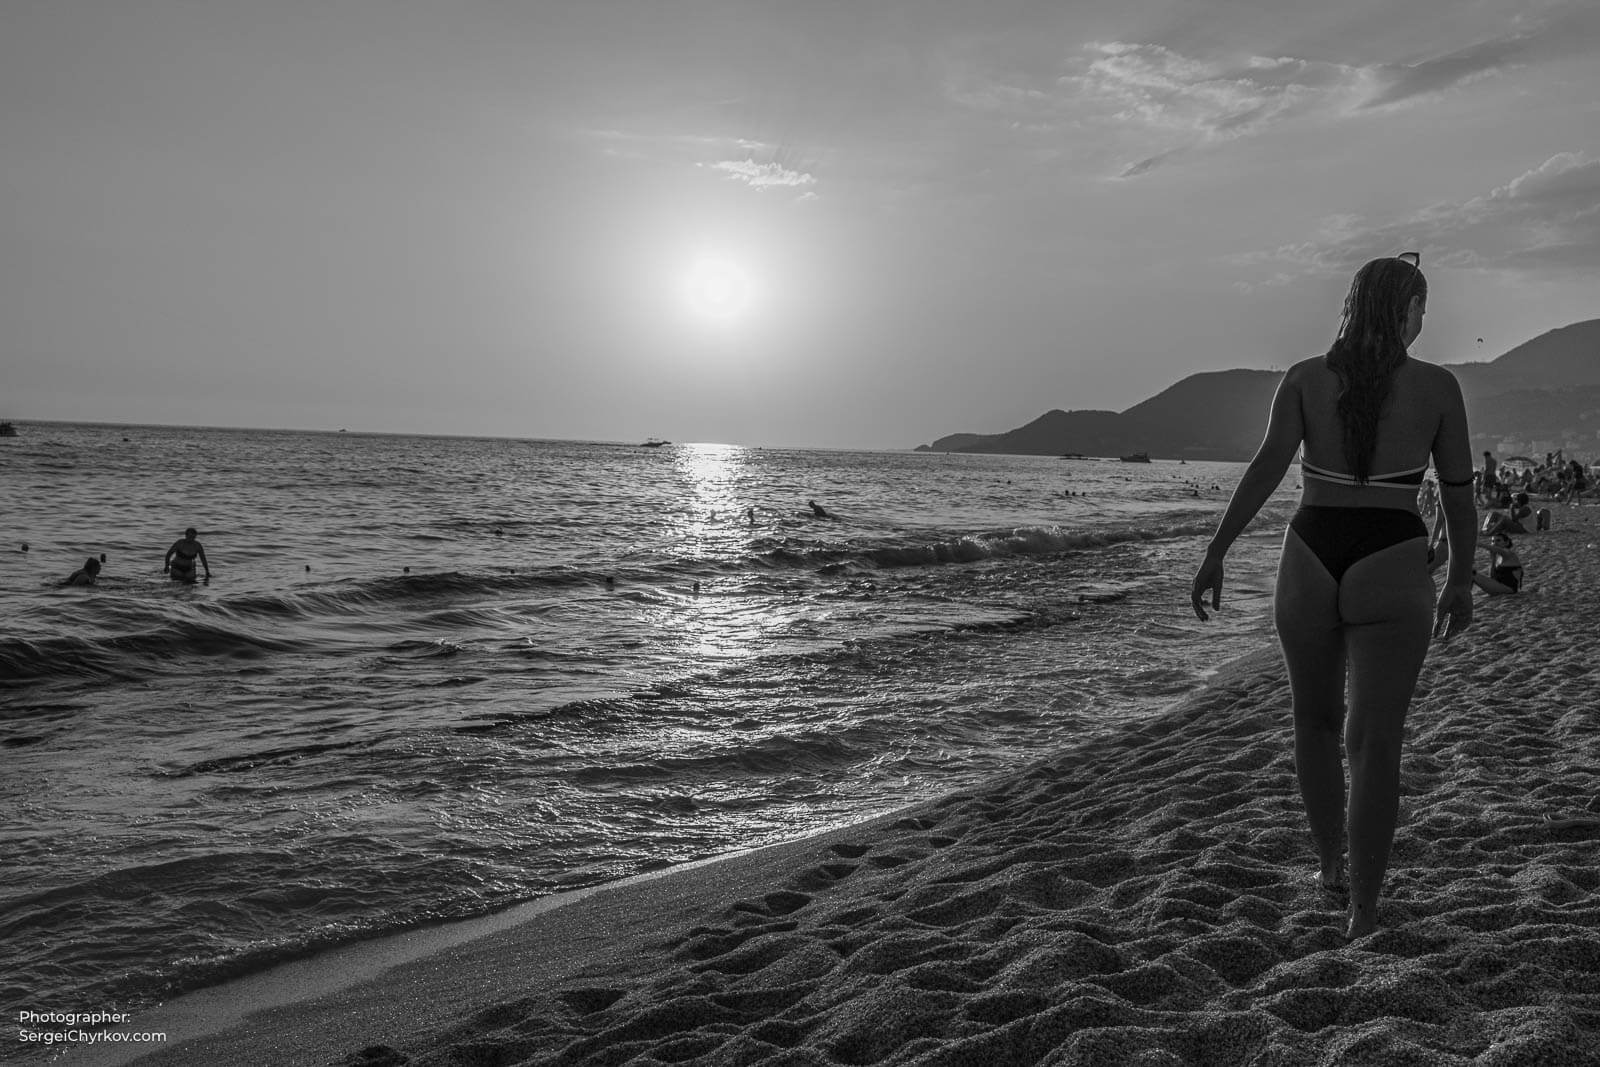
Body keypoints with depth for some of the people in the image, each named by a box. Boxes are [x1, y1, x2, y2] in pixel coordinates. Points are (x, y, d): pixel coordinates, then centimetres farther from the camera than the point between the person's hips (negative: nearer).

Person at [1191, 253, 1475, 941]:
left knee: (1316, 720, 21)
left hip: (1310, 565, 2)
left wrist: (1215, 553, -10)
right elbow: (1458, 494, 5)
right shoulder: (1438, 387, 1)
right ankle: (1363, 912, -3)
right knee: (1374, 744, 0)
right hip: (1389, 574, -2)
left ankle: (1331, 864, 31)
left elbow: (1266, 467, -11)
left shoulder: (1304, 379, 1)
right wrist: (1461, 582, 16)